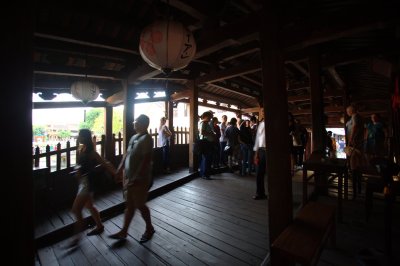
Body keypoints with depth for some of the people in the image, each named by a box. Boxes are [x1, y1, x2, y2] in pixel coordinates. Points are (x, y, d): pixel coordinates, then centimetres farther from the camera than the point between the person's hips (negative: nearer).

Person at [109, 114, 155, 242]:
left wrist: (136, 178, -22)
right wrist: (120, 169, 13)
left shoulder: (146, 139, -19)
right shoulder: (134, 137, 9)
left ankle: (149, 228, 31)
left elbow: (146, 161, -24)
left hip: (140, 179, -8)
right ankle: (123, 232, 34)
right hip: (129, 177, 8)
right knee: (130, 205, 19)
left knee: (140, 205, 8)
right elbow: (127, 154, 16)